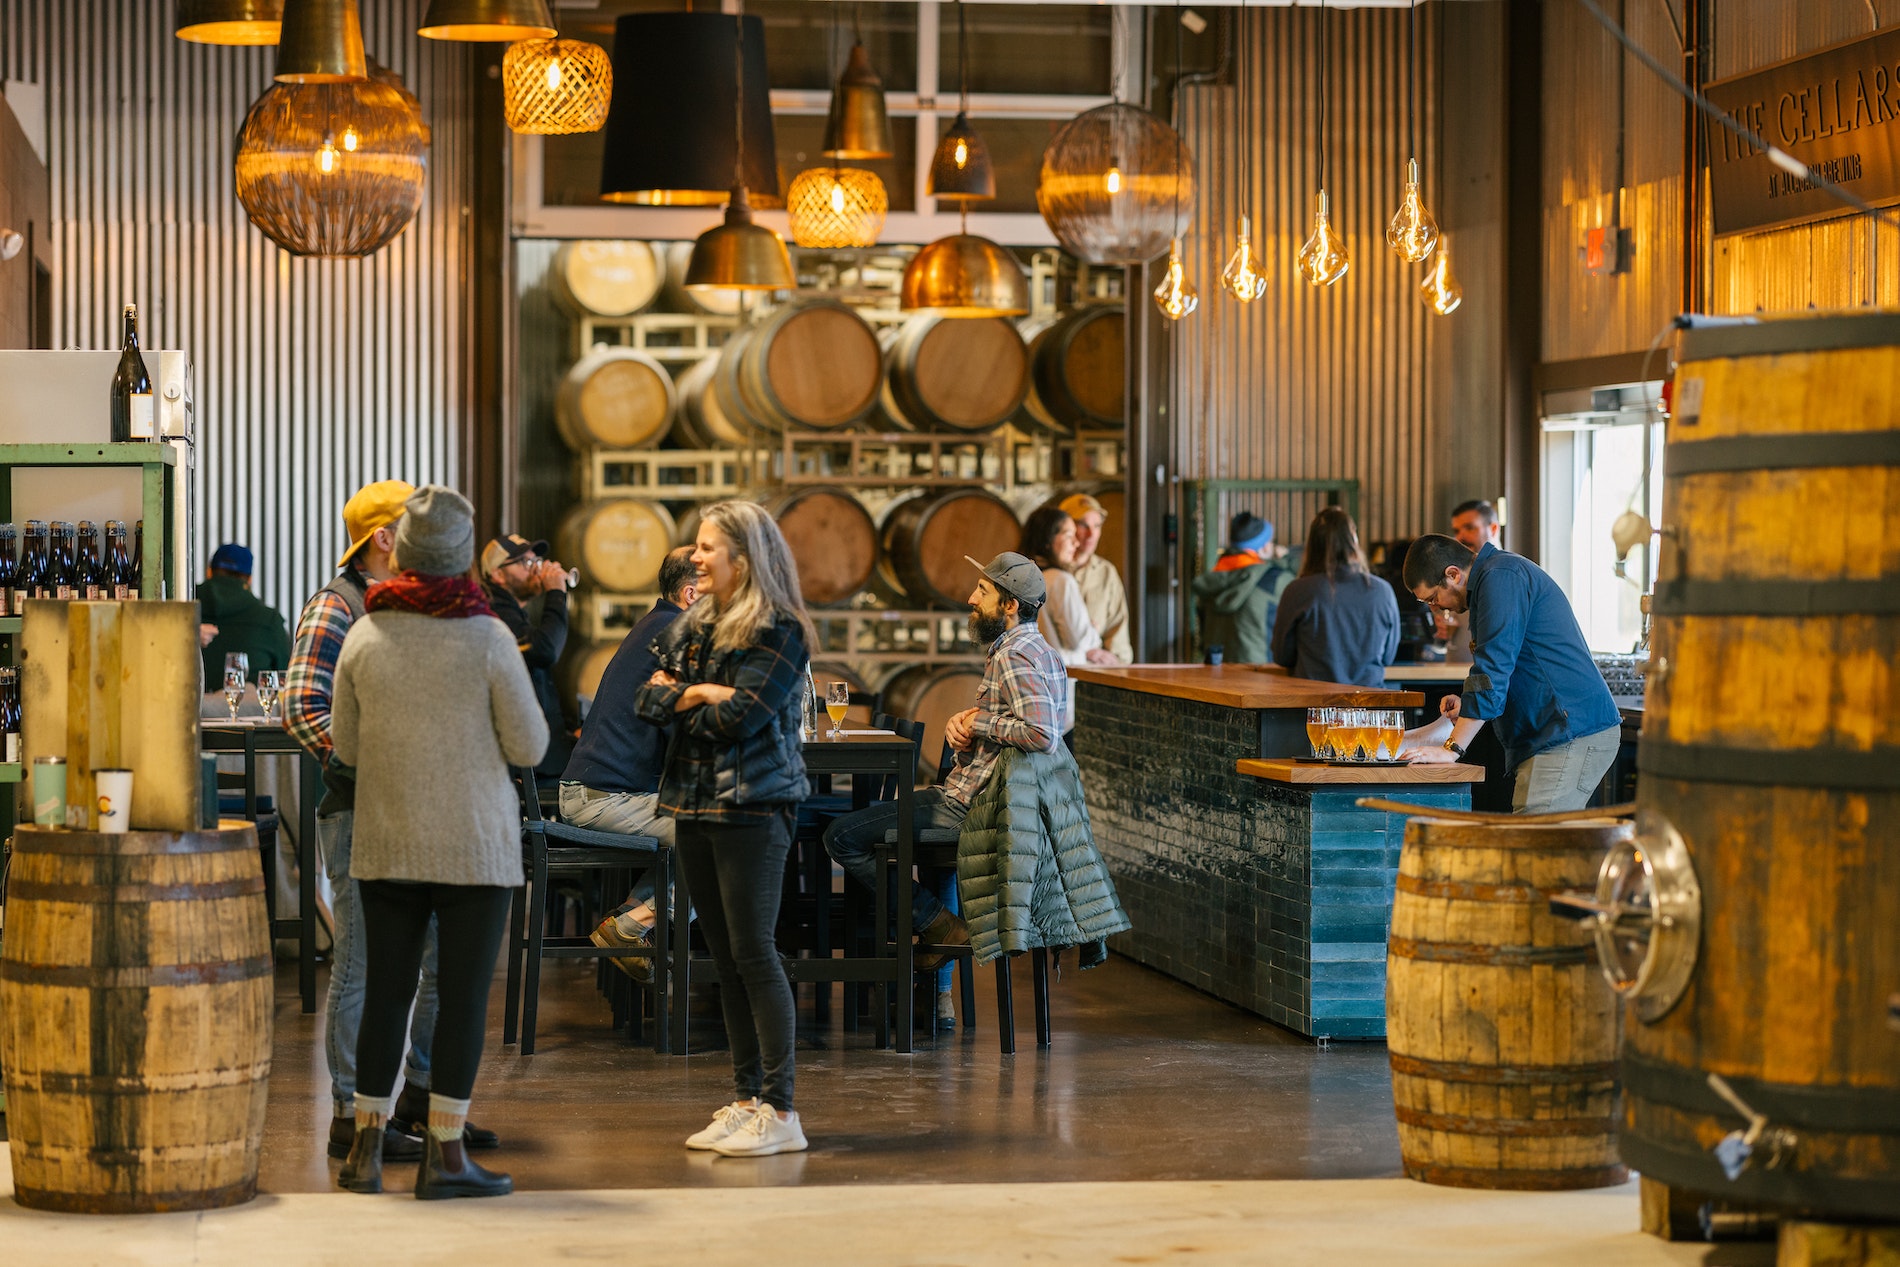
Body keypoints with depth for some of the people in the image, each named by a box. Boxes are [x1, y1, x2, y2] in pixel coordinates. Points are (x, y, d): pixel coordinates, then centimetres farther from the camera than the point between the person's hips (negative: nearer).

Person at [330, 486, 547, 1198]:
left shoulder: (363, 637, -1)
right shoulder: (488, 639, -9)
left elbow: (345, 746, 7)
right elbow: (529, 747, -5)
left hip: (386, 844, 3)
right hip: (474, 845, -3)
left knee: (386, 992, 10)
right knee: (463, 998, 1)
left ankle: (366, 1148, 13)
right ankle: (444, 1154, 2)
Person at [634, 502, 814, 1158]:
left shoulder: (778, 633, -9)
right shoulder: (694, 624, 15)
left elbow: (737, 717, -17)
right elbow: (648, 700, 8)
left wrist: (680, 698, 0)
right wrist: (696, 693, -8)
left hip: (751, 807, -8)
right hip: (694, 807, 8)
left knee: (753, 955, -9)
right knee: (725, 959, 9)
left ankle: (780, 1111, -7)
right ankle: (747, 1098, 15)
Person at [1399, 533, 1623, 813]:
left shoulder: (1501, 579, -11)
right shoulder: (1501, 574, 22)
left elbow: (1492, 671, -17)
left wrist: (1451, 749, -16)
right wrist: (1468, 706, 14)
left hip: (1571, 736, -10)